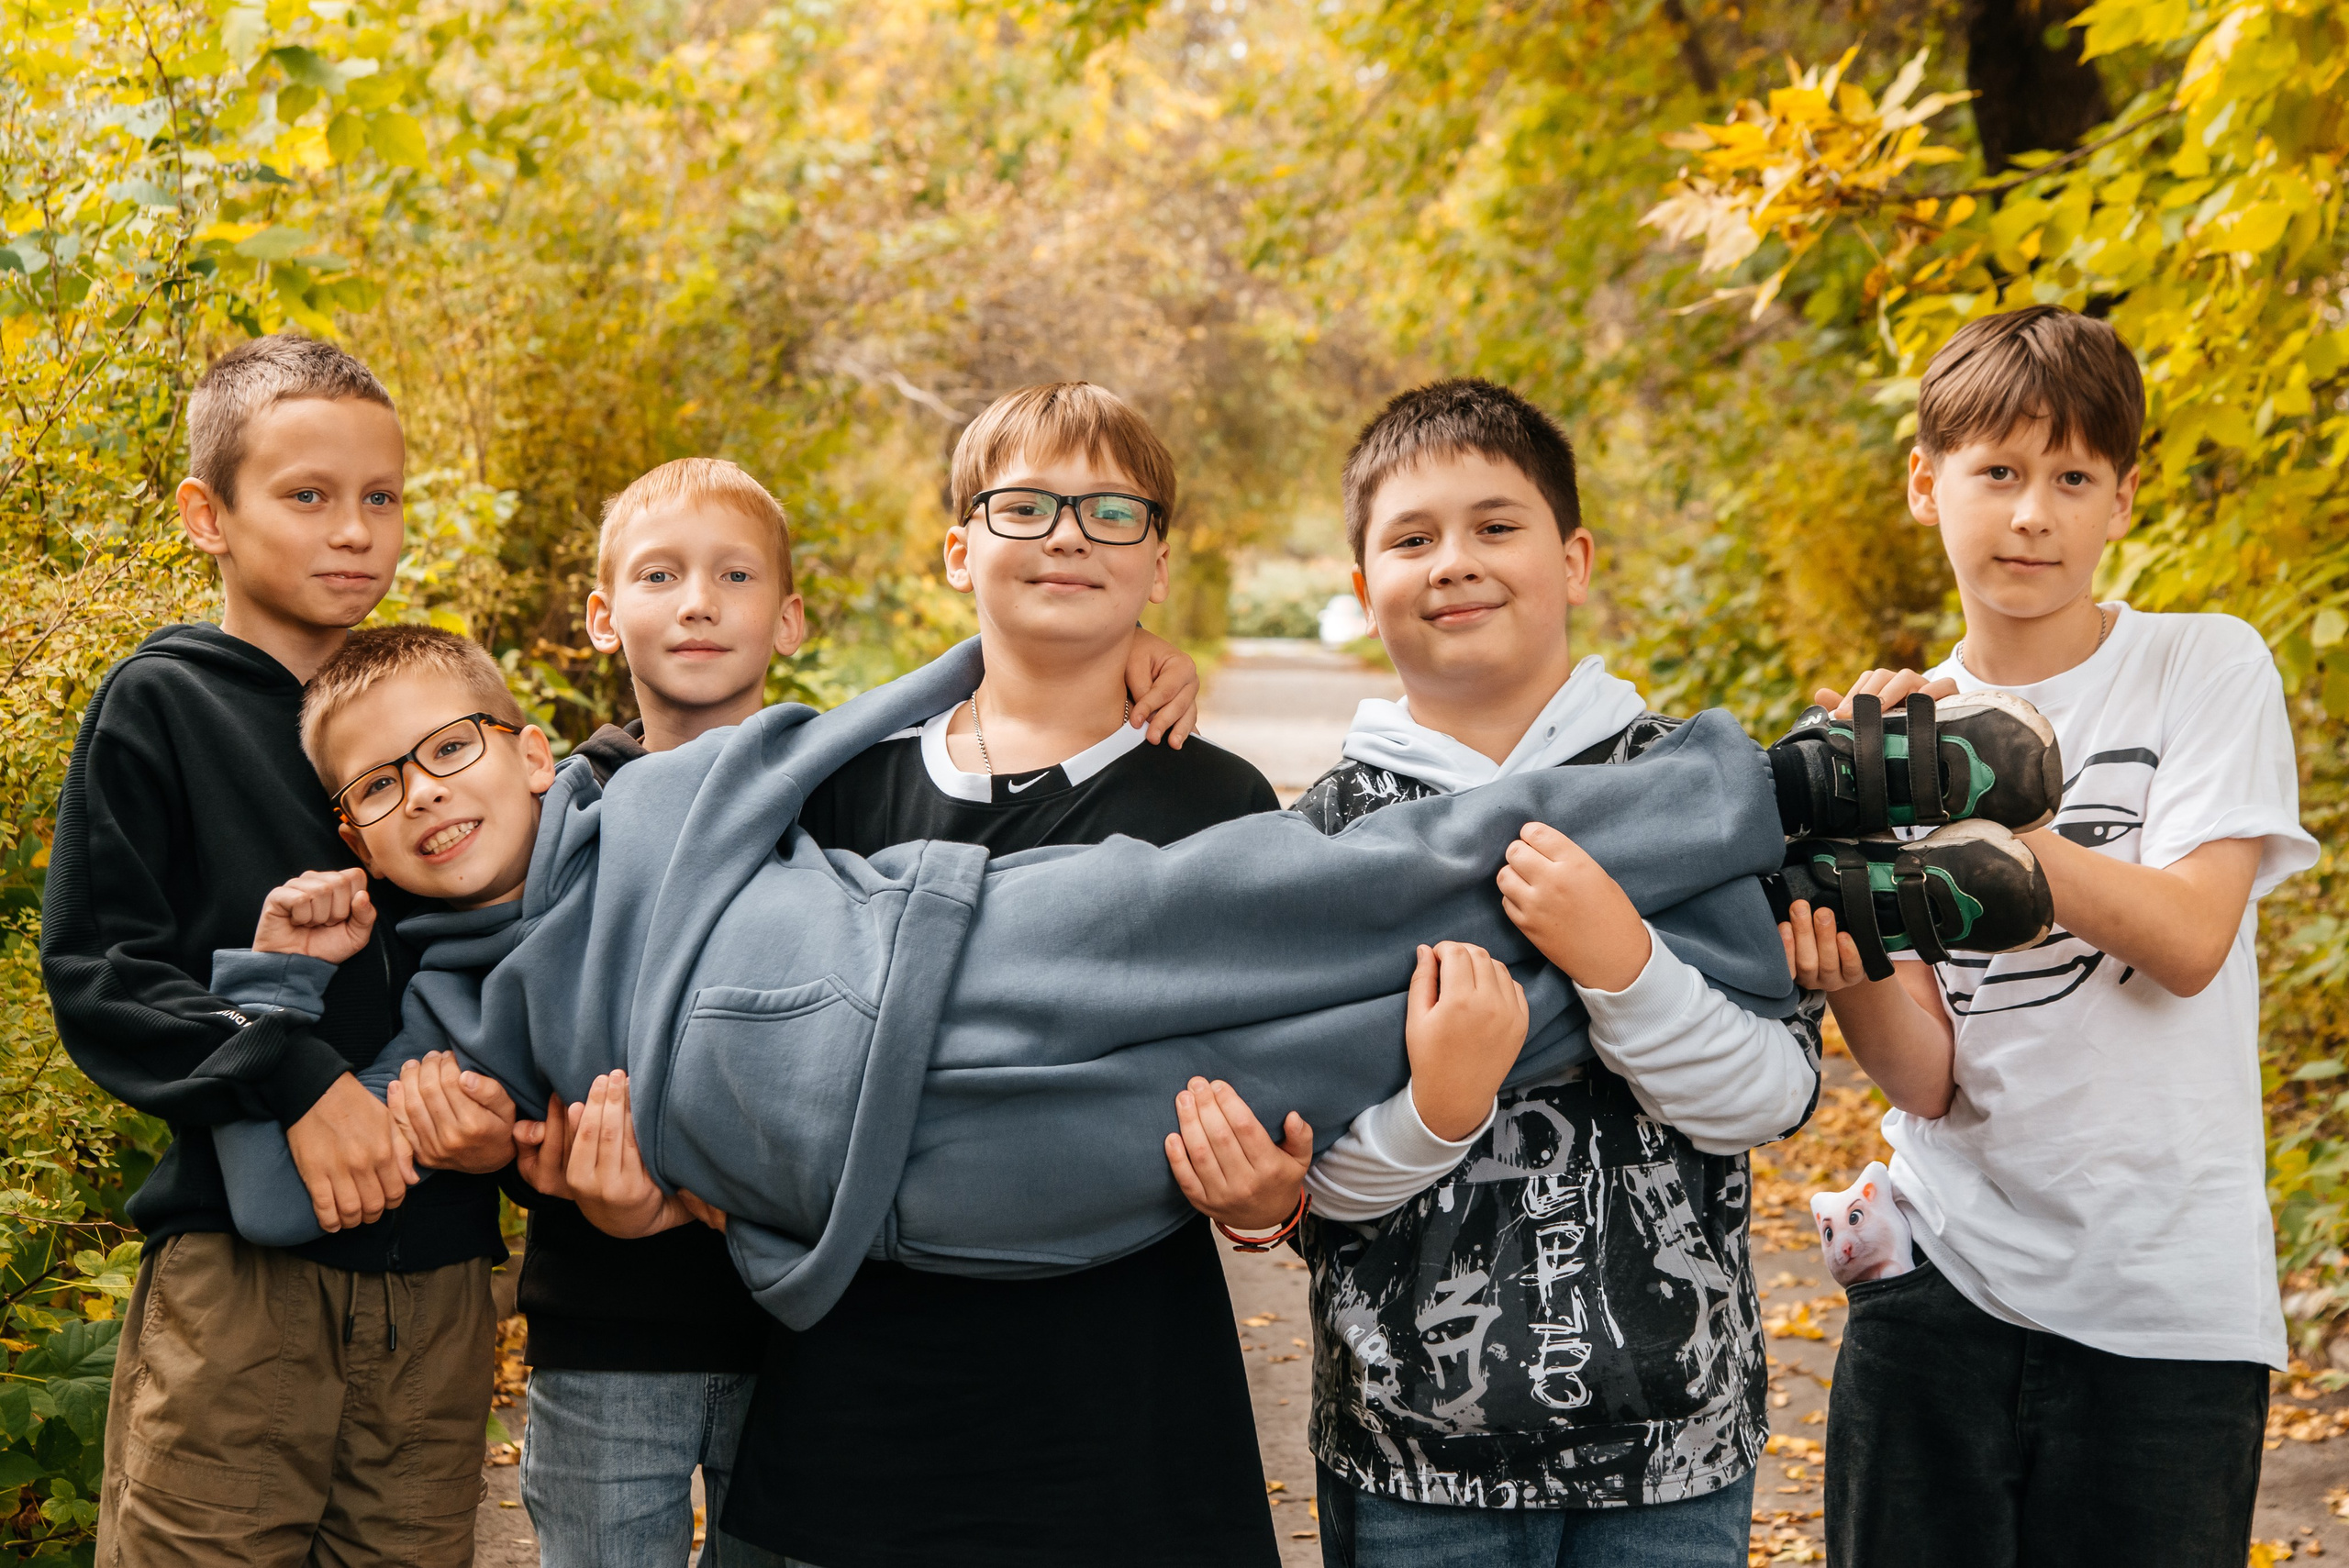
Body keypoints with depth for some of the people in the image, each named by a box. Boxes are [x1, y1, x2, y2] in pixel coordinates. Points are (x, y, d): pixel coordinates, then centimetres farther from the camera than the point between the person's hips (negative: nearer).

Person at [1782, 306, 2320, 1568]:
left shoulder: (2209, 671, -2)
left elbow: (2187, 940, -16)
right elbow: (1926, 1080, -2)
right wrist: (1846, 956, -23)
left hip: (2166, 1309, -2)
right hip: (1940, 1284, 2)